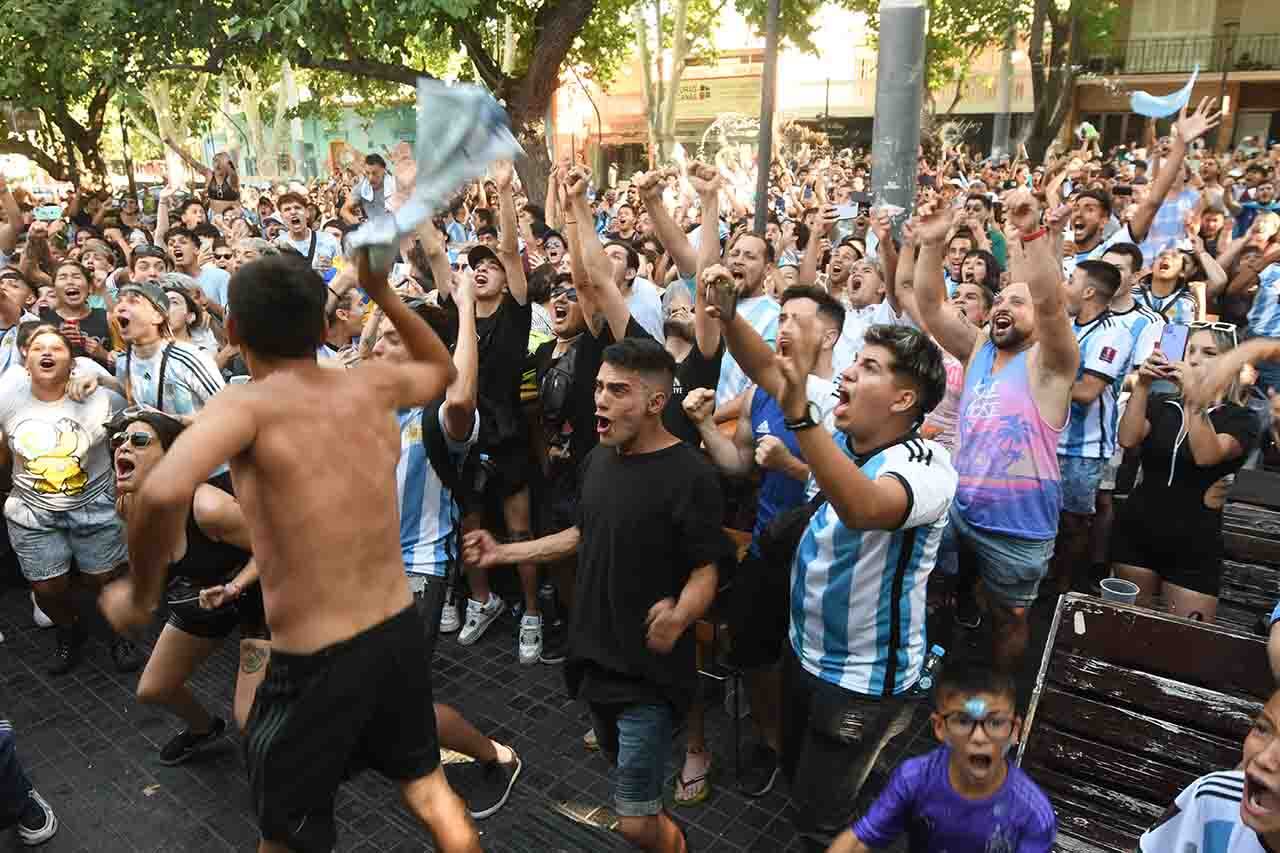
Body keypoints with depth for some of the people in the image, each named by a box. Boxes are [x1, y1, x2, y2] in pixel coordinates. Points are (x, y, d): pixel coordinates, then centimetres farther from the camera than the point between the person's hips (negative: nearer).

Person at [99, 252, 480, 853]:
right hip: (401, 632, 5)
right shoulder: (372, 386, -1)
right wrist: (382, 293, 21)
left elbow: (162, 495, -36)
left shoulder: (247, 405, -16)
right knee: (427, 785, 29)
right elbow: (441, 369, 22)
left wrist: (140, 594, -18)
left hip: (313, 664, -4)